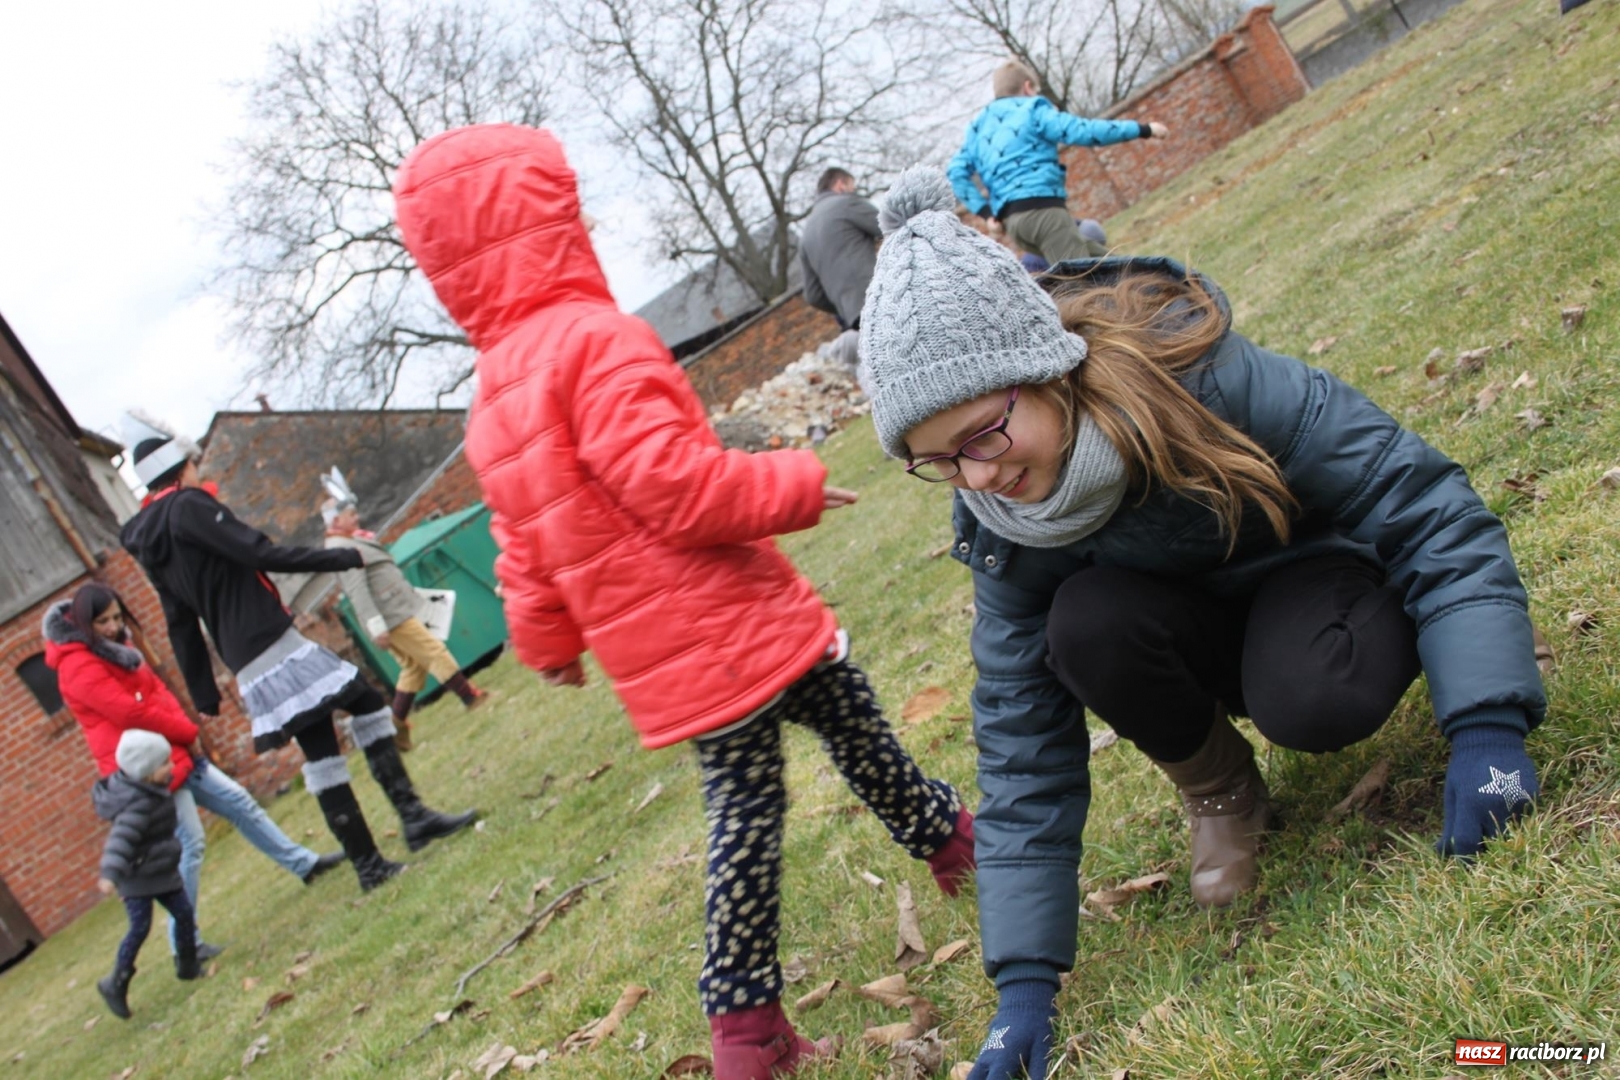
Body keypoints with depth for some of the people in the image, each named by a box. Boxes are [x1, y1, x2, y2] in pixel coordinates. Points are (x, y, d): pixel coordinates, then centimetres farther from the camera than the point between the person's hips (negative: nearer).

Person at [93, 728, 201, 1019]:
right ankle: (117, 983, 5)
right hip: (137, 877, -9)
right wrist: (110, 874, -49)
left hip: (162, 871, 9)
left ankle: (188, 966, 28)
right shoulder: (138, 804, -28)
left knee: (185, 915, 11)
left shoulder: (150, 790, -1)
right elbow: (120, 839, -39)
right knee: (140, 928, -8)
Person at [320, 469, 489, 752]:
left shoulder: (353, 541, 16)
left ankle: (398, 725, 14)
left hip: (399, 612, 11)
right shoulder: (341, 549, -16)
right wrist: (376, 625, -28)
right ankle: (470, 697, 5)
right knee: (435, 652, -4)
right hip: (392, 617, -11)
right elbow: (357, 590, -23)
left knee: (414, 665, 12)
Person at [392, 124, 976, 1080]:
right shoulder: (597, 339, -16)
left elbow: (524, 550, 16)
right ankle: (947, 832, 38)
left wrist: (548, 639, 29)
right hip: (741, 620, -7)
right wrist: (794, 485, -9)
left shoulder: (492, 400, 11)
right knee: (855, 725, 15)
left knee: (744, 808, 13)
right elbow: (672, 483, -23)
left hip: (668, 661, 7)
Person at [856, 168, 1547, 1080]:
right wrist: (1026, 982, -18)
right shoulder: (1003, 532, -22)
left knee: (1311, 700, -37)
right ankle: (1224, 795, -3)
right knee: (1086, 624, -31)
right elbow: (1023, 745, -16)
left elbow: (1427, 505, -28)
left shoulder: (1207, 377, -34)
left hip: (1326, 570, -2)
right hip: (1200, 623, 2)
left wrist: (1488, 729, -38)